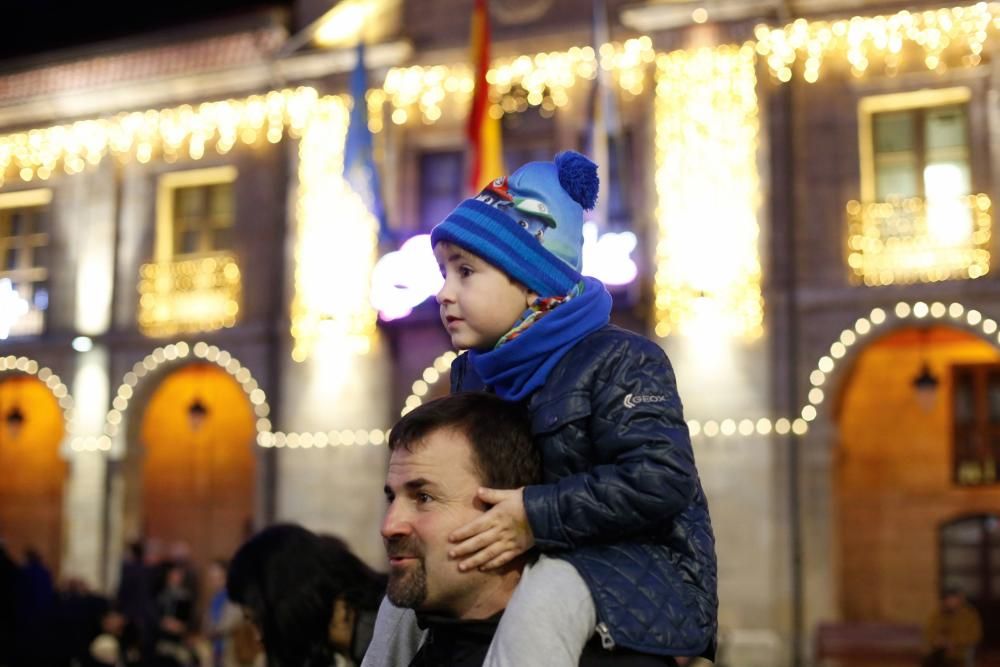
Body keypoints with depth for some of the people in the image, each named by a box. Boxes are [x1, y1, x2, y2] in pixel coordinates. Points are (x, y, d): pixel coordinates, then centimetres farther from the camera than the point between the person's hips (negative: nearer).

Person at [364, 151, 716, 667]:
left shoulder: (618, 361, -16)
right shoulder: (471, 375, 8)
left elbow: (660, 479, -28)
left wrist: (536, 517, -31)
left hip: (642, 560, -8)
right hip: (534, 561, 8)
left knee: (541, 603, -37)